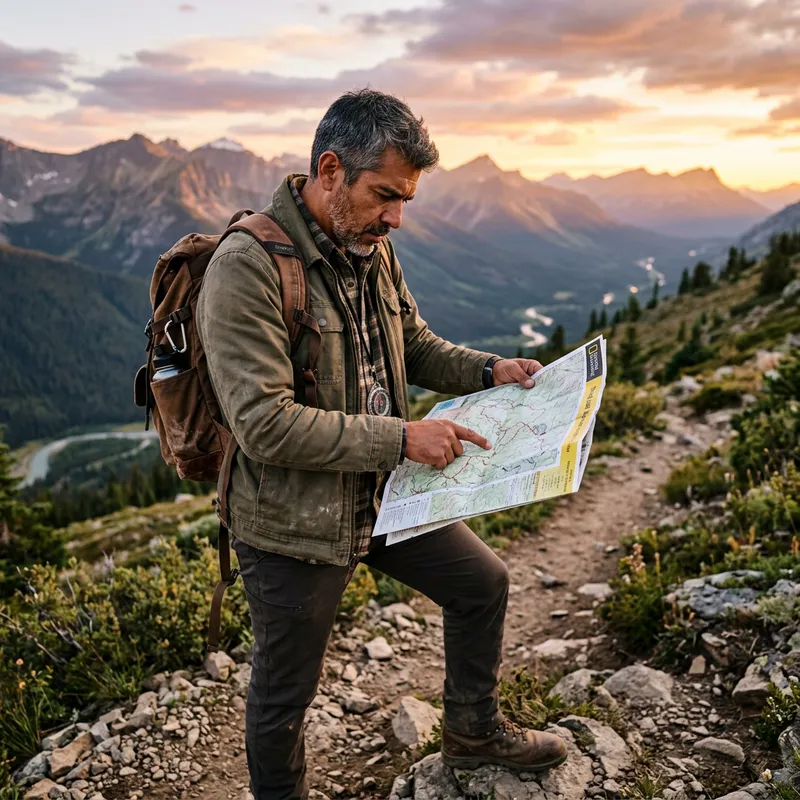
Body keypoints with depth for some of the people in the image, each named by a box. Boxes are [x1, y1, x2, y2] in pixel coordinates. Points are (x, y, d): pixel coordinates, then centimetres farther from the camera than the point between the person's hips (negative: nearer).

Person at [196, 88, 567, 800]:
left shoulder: (373, 248, 1)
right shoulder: (247, 267, -24)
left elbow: (417, 348, 14)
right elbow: (266, 423, -29)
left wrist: (488, 370, -5)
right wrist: (400, 439, -27)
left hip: (383, 497, 7)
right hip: (295, 525, -7)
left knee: (483, 583, 18)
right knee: (285, 694, 13)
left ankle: (473, 730, 42)